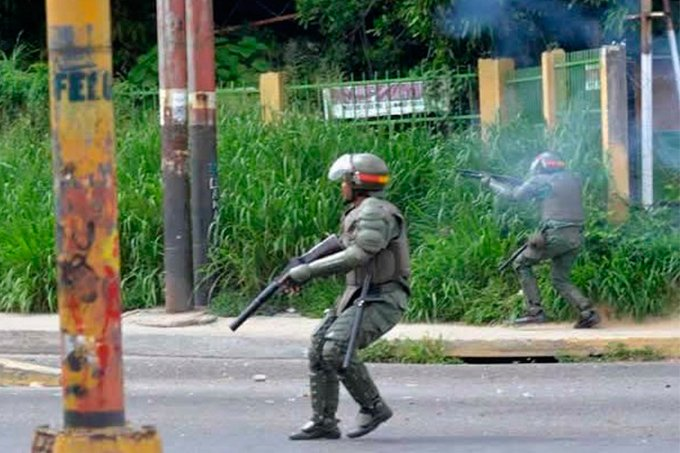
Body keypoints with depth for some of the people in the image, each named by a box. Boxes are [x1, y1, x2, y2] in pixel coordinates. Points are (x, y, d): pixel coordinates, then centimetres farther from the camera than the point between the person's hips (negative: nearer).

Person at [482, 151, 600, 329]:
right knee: (560, 279, 18)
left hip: (555, 235, -6)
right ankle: (587, 312, -1)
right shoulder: (573, 179, 16)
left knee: (521, 263, 12)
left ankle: (535, 311, 2)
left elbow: (513, 194, 8)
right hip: (576, 238, 6)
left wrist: (490, 182, 22)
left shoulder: (541, 181, 1)